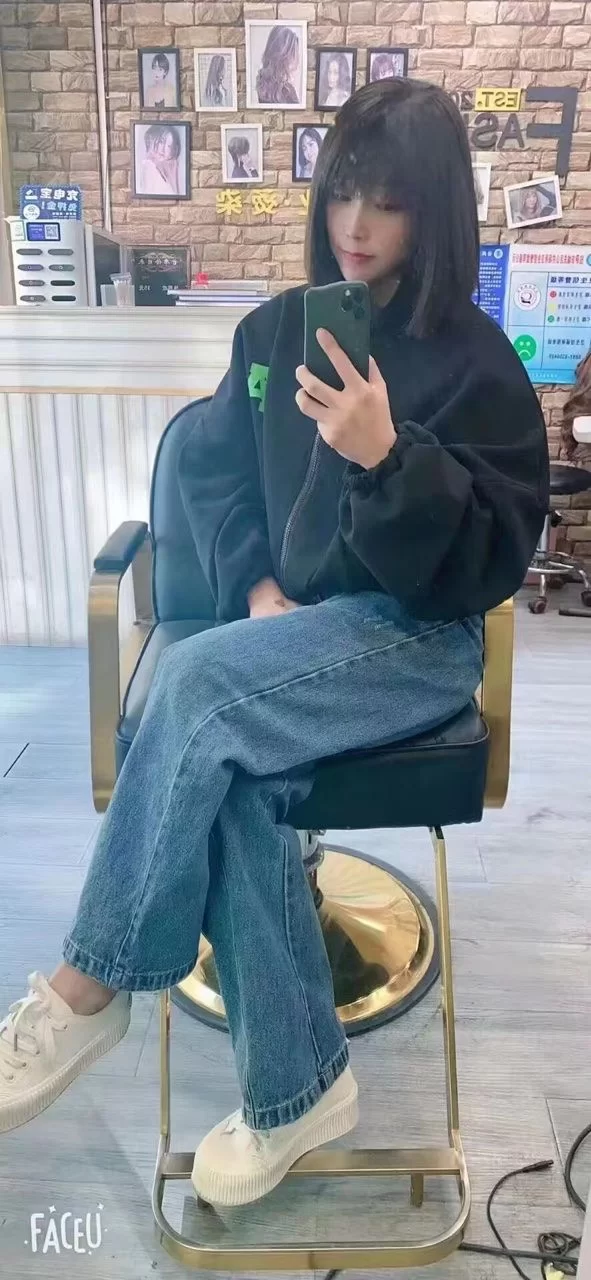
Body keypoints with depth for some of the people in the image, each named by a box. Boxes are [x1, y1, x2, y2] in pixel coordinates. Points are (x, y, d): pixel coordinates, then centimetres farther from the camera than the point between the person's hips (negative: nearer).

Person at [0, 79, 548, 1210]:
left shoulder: (475, 360, -4)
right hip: (289, 626, 5)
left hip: (415, 639, -4)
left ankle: (91, 987, -12)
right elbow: (210, 473, 14)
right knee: (227, 776, -28)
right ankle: (296, 1087, -9)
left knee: (196, 680, -31)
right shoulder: (276, 328, 11)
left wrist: (386, 456, -26)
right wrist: (257, 586, -4)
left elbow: (495, 555, -10)